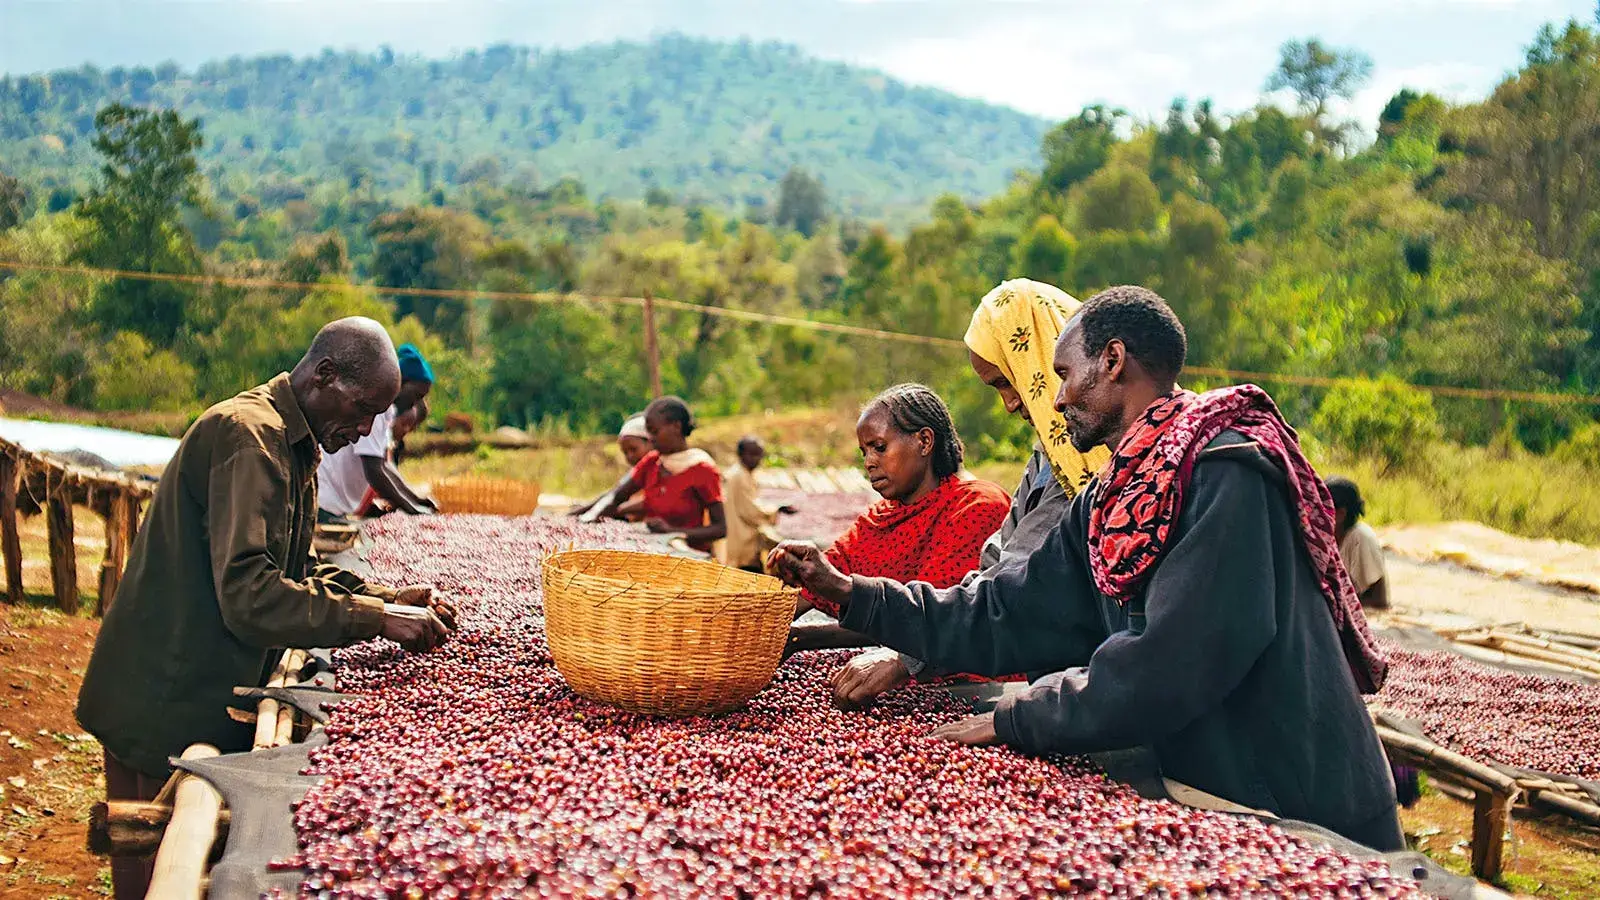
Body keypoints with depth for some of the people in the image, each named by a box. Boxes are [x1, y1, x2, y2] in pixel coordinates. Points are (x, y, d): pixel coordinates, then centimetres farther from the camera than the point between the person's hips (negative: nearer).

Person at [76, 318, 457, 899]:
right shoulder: (248, 436, -19)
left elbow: (294, 574, 18)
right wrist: (376, 619, -24)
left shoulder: (292, 443, 15)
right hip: (169, 704, -10)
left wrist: (387, 598, 4)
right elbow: (247, 595, -27)